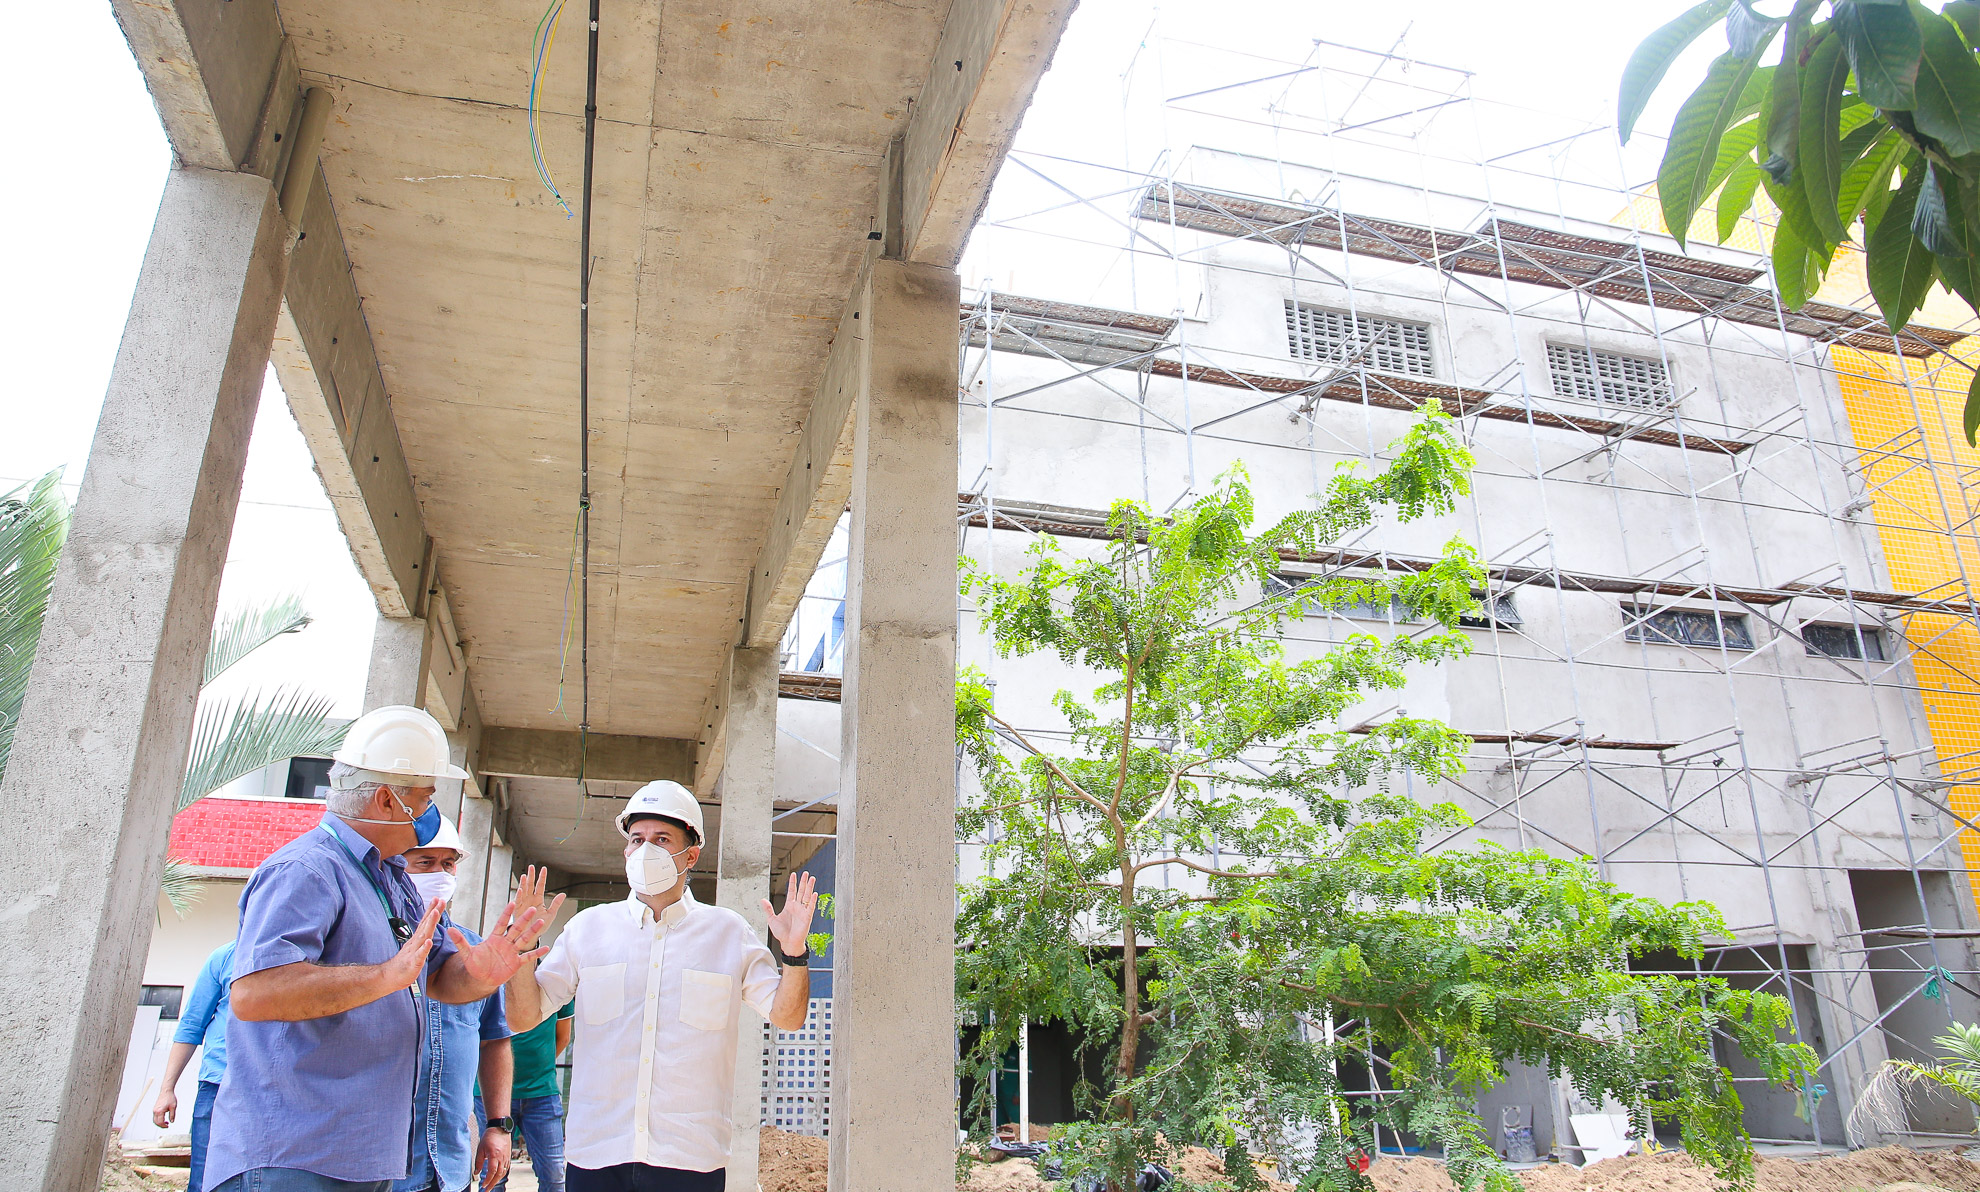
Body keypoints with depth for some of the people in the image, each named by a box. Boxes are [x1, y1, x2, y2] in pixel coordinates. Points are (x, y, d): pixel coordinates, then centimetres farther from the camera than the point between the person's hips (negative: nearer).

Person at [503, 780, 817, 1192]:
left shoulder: (729, 933, 4)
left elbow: (787, 1017, 4)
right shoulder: (588, 926, 7)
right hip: (595, 1156, 1)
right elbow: (522, 1017, 6)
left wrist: (794, 954, -14)